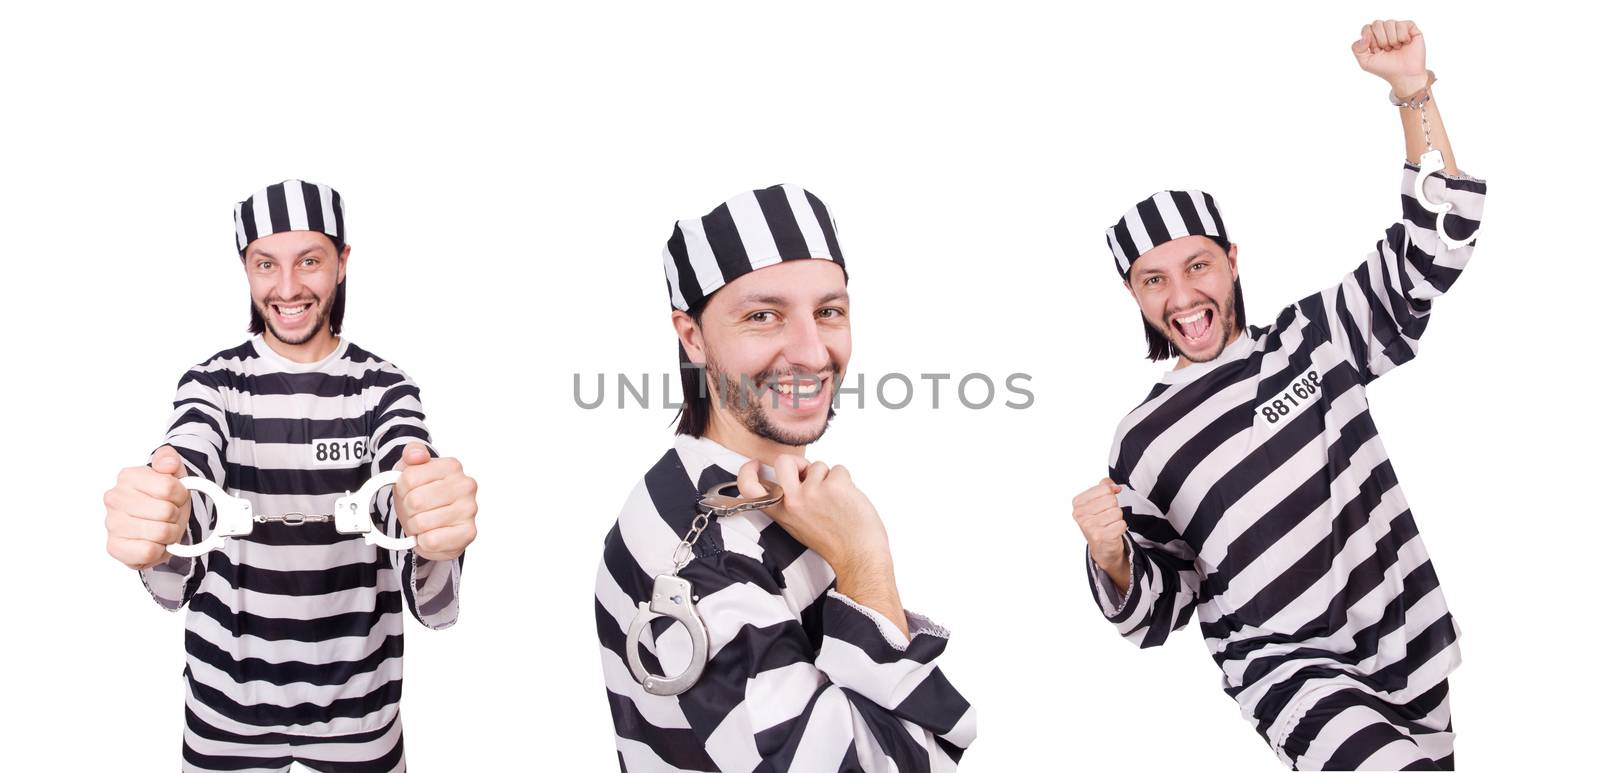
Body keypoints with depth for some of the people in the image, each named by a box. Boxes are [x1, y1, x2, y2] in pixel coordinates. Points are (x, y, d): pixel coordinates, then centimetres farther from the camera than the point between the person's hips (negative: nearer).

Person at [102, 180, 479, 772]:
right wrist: (157, 532, -47)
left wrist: (434, 534, -44)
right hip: (228, 697, 0)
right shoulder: (211, 383, -4)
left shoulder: (385, 388, -7)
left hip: (358, 698, 0)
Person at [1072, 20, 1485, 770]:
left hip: (1415, 650, 4)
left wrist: (1411, 89, -9)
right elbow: (1155, 611, 4)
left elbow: (1435, 245, 1)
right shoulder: (1141, 442, 0)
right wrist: (1109, 555, -19)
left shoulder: (1312, 337, 5)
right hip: (1286, 665, -4)